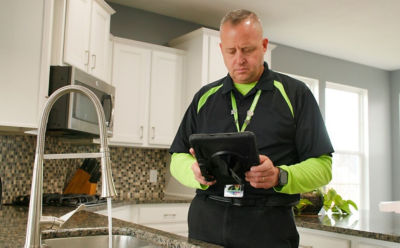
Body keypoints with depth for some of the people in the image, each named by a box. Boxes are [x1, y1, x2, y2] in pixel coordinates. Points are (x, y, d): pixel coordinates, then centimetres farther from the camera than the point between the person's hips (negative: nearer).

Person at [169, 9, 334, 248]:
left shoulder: (295, 93, 3)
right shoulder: (205, 97, 12)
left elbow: (322, 166, -2)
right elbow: (178, 158, 12)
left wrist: (280, 177, -20)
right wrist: (197, 173, -10)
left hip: (268, 226, -2)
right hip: (207, 221, 3)